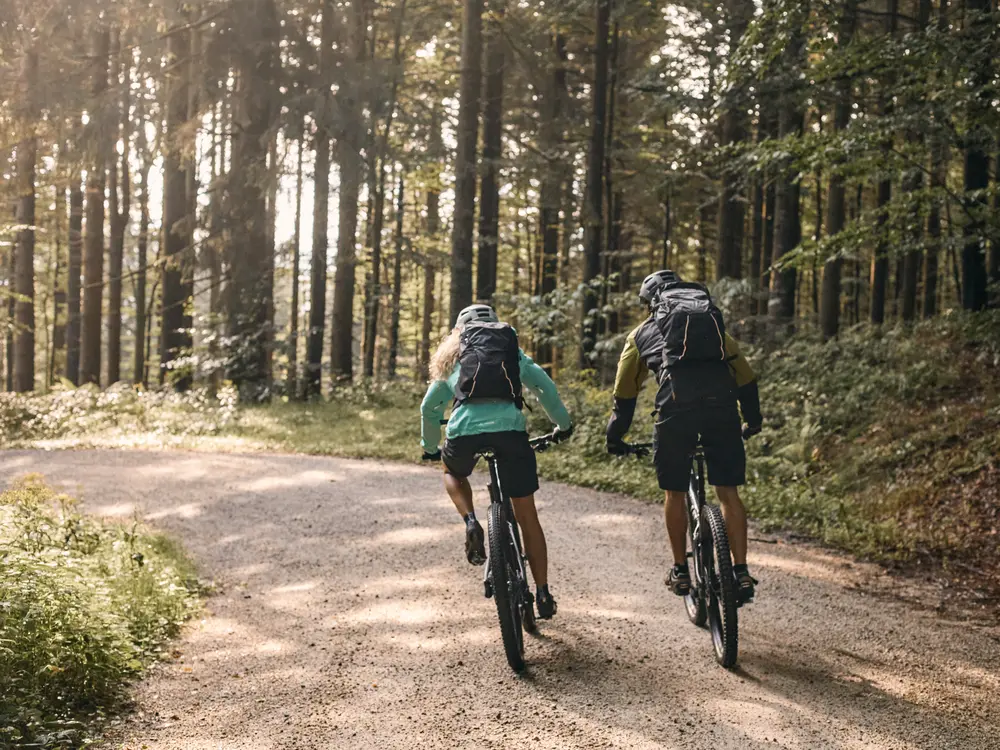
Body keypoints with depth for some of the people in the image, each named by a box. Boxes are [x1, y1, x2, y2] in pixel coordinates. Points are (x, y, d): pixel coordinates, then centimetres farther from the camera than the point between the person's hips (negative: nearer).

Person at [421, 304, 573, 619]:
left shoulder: (452, 358, 29)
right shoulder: (512, 352, 28)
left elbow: (429, 409, 32)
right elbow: (545, 387, 17)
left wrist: (430, 448, 46)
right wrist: (564, 425, 30)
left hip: (464, 429, 0)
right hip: (510, 426, 0)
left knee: (453, 472, 35)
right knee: (526, 514, 12)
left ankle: (471, 523, 7)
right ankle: (543, 594, 13)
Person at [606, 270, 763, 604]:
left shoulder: (643, 332, 26)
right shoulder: (715, 323, 31)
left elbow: (624, 392, 26)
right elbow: (746, 377, 30)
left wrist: (615, 439, 36)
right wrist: (752, 422, 42)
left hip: (677, 401, -2)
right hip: (722, 400, 2)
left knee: (675, 492, 14)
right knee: (728, 491, 9)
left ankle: (680, 572, 21)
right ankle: (742, 573, 5)